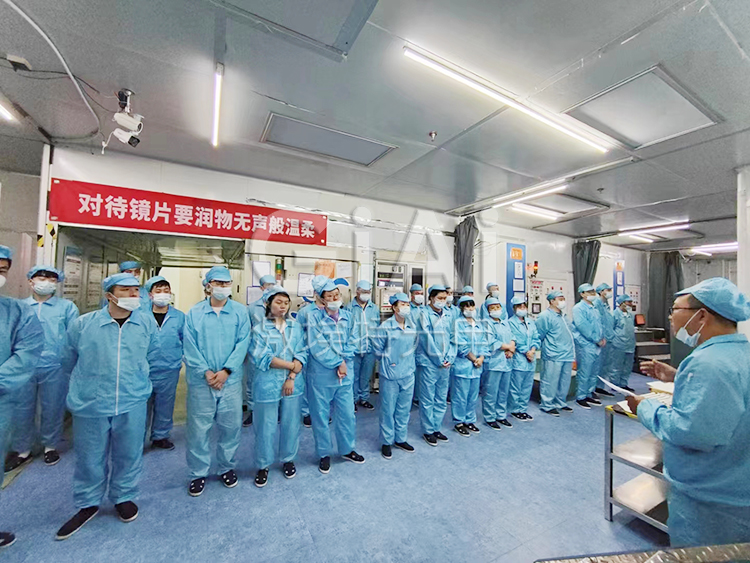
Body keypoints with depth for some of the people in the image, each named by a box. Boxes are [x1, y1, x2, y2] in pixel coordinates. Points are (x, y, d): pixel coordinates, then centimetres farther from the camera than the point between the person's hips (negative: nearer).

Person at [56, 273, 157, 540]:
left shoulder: (148, 324, -3)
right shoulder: (82, 324, -5)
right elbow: (69, 361, 12)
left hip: (133, 403, 1)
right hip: (90, 404, 0)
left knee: (128, 454, 13)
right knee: (89, 456, 15)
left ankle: (124, 497, 36)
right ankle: (88, 504, 38)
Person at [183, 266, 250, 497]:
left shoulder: (240, 312, 0)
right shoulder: (195, 312, 1)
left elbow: (242, 343, -5)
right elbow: (190, 347, -3)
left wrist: (226, 371, -13)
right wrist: (206, 372, -12)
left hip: (231, 380, 0)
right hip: (200, 382, 0)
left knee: (230, 427, 11)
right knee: (199, 429, 9)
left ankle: (227, 467, 33)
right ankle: (198, 473, 31)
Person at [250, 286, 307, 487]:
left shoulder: (296, 326, 4)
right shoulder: (259, 328, -5)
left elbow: (302, 354, -1)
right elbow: (262, 358, -14)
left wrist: (291, 377, -12)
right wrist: (292, 365, -13)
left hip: (293, 383, 3)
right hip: (267, 384, -2)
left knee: (291, 423, 13)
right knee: (266, 427, 9)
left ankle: (288, 459, 36)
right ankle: (263, 465, 32)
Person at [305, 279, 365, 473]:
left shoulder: (347, 316, 4)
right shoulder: (315, 317, -10)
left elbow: (350, 343, 4)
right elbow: (317, 347, -16)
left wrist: (345, 362, -11)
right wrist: (337, 363, -14)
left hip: (345, 373, 4)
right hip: (321, 374, -3)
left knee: (347, 414, 13)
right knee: (321, 415, 11)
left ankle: (347, 449, 37)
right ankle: (324, 454, 32)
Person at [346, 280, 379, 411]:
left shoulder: (375, 308, 7)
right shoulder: (350, 307, -5)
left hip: (370, 348, 3)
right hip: (354, 348, -3)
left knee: (366, 376, 15)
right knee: (354, 376, 7)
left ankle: (364, 398, 32)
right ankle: (353, 399, 25)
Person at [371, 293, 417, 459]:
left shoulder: (413, 326, 1)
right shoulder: (385, 326, -15)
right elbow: (377, 348, -5)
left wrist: (408, 360, 10)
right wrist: (388, 359, 1)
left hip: (408, 373, 5)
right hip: (390, 374, -5)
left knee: (404, 409, 17)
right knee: (388, 409, 8)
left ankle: (400, 439, 35)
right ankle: (387, 442, 27)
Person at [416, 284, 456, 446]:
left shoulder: (448, 316, 10)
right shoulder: (424, 313, -9)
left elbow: (453, 339, 9)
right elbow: (427, 338, -15)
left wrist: (450, 358, -3)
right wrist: (439, 359, -13)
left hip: (445, 364, 6)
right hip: (429, 363, -6)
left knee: (441, 400, 15)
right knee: (427, 400, 5)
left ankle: (436, 428, 30)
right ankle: (428, 431, 20)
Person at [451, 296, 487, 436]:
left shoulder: (480, 325, 13)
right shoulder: (458, 323, -8)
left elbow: (483, 343, 9)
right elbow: (461, 346, -13)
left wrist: (481, 358, -7)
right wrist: (474, 359, -11)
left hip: (477, 366, 6)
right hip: (462, 366, -6)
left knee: (473, 396, 14)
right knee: (461, 397, 2)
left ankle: (470, 421, 30)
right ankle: (459, 422, 17)